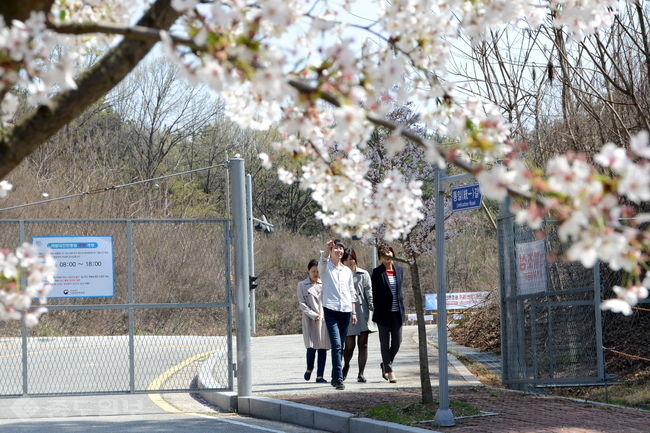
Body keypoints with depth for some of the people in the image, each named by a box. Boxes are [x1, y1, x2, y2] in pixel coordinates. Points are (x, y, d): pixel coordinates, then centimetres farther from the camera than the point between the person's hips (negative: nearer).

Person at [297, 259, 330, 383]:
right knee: (312, 347, -12)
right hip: (310, 321, -3)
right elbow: (301, 303, 1)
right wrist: (313, 315, -10)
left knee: (323, 348, -1)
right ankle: (309, 369, 13)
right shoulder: (302, 285, 7)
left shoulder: (324, 284, 13)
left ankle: (320, 375, 4)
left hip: (324, 319, 3)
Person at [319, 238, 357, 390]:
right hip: (331, 309, -5)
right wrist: (327, 248, -40)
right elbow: (323, 260, -21)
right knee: (336, 345, -14)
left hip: (345, 310, 5)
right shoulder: (325, 268, 3)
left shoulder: (347, 270, 16)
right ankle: (339, 378, -18)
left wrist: (353, 312, 13)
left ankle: (335, 377, 19)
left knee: (341, 346, 9)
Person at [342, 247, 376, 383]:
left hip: (362, 312, 1)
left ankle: (361, 373, 3)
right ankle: (346, 365, 26)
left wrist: (372, 307, -7)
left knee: (363, 344, -2)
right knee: (349, 344, -4)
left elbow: (368, 292, 6)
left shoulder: (363, 274, 9)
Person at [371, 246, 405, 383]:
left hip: (397, 312, 4)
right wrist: (377, 309, -5)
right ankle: (389, 371, 7)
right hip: (383, 313, -4)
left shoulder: (399, 270, 9)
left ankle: (386, 364, 26)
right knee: (385, 343, 1)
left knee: (397, 342, 3)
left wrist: (401, 307, 10)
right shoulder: (377, 272, -5)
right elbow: (374, 292, -3)